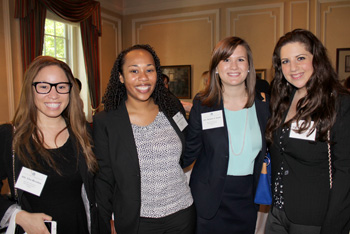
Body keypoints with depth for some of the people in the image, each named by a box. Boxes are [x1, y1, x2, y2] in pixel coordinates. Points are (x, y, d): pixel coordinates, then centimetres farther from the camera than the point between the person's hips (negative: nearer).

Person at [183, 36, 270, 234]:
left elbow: (267, 148, 10)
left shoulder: (264, 105, -3)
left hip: (248, 198, 3)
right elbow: (189, 152, -6)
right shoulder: (202, 106, -9)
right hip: (210, 200, -2)